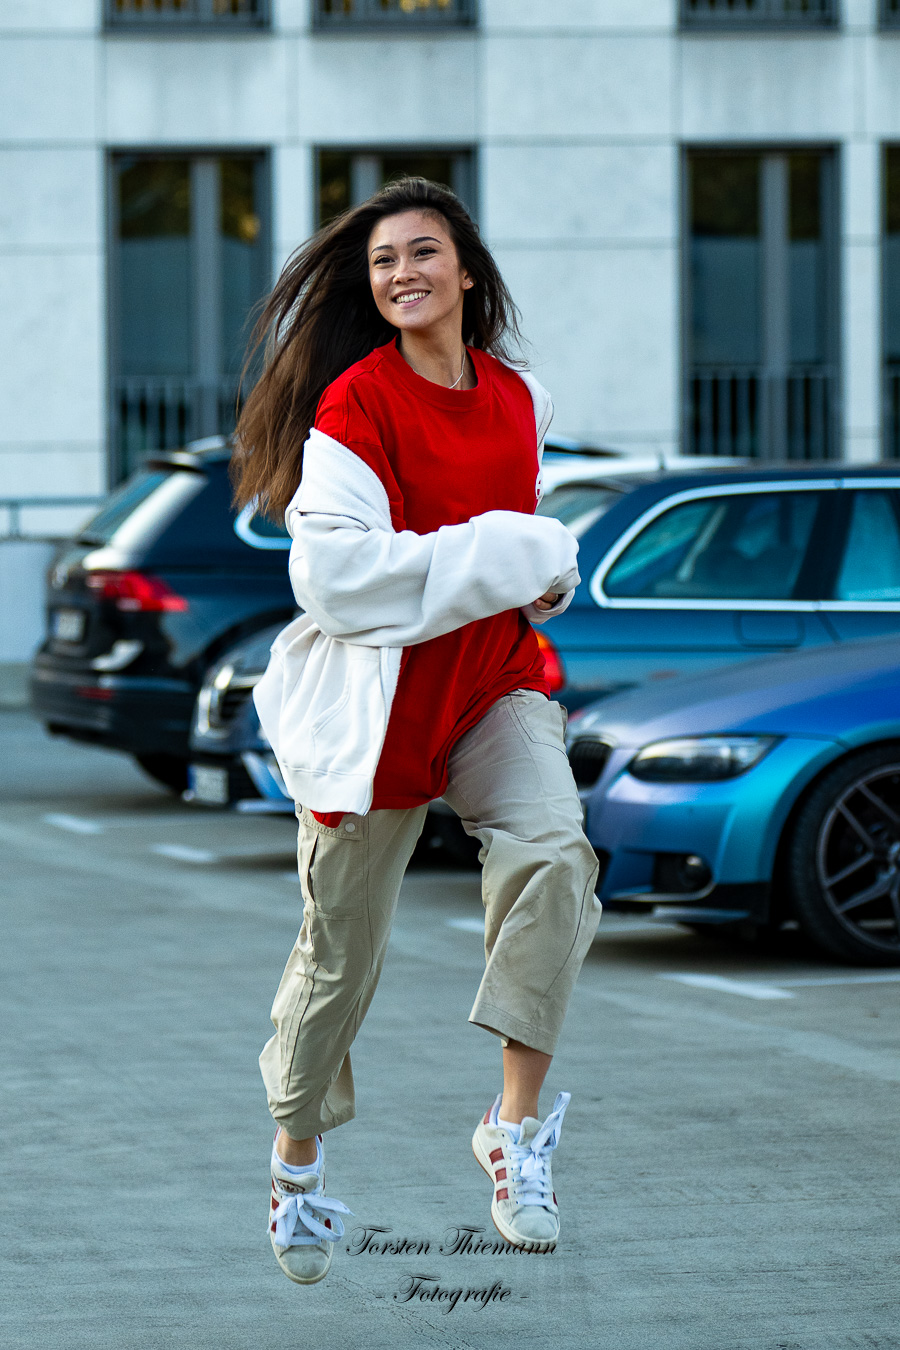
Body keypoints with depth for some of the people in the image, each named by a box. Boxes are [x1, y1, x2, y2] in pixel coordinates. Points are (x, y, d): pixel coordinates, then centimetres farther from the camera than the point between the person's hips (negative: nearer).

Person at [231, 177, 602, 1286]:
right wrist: (500, 560, -21)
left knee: (554, 854, -25)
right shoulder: (354, 403, -13)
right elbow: (332, 571, -23)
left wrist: (541, 572, 3)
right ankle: (297, 1159, 31)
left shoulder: (519, 398, 6)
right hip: (375, 695, -4)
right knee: (341, 948, 6)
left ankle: (516, 1129, -20)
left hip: (494, 677, 4)